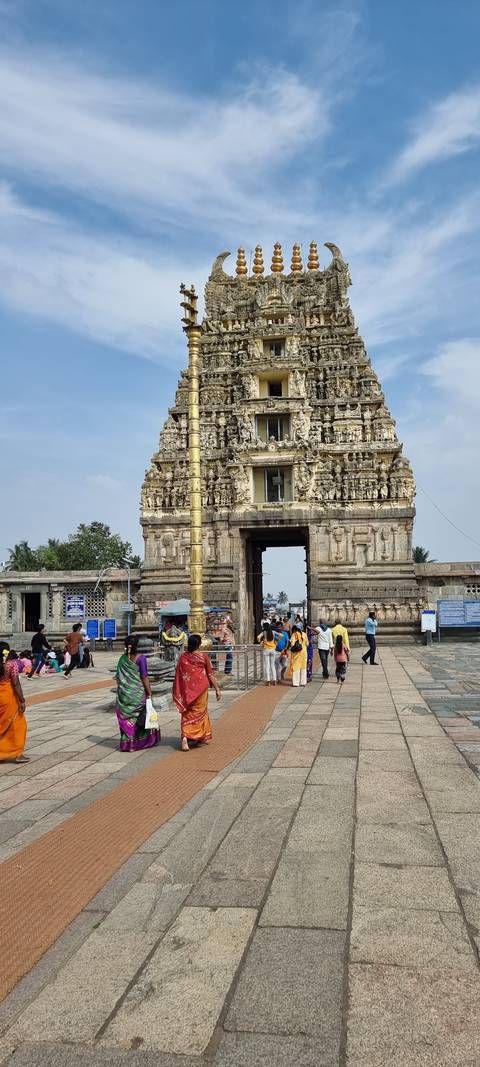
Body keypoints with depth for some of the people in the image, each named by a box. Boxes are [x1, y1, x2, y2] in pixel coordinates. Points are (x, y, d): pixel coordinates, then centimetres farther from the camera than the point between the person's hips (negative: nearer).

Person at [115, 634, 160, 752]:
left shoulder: (122, 658, 1)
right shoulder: (140, 658, -13)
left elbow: (118, 678, 7)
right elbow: (144, 677, -14)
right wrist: (149, 692, -8)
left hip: (124, 693, 4)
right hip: (138, 693, -4)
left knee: (126, 718, 10)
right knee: (141, 717, 12)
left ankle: (127, 743, 12)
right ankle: (143, 741, 21)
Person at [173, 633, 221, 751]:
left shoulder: (183, 657, -2)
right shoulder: (204, 657, -8)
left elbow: (178, 675, 2)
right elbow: (210, 675, -4)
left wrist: (177, 692, 12)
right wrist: (217, 689, 4)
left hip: (186, 689, 2)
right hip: (200, 687, -2)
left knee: (187, 713, 9)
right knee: (200, 711, 14)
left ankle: (185, 736, -10)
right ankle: (203, 737, 23)